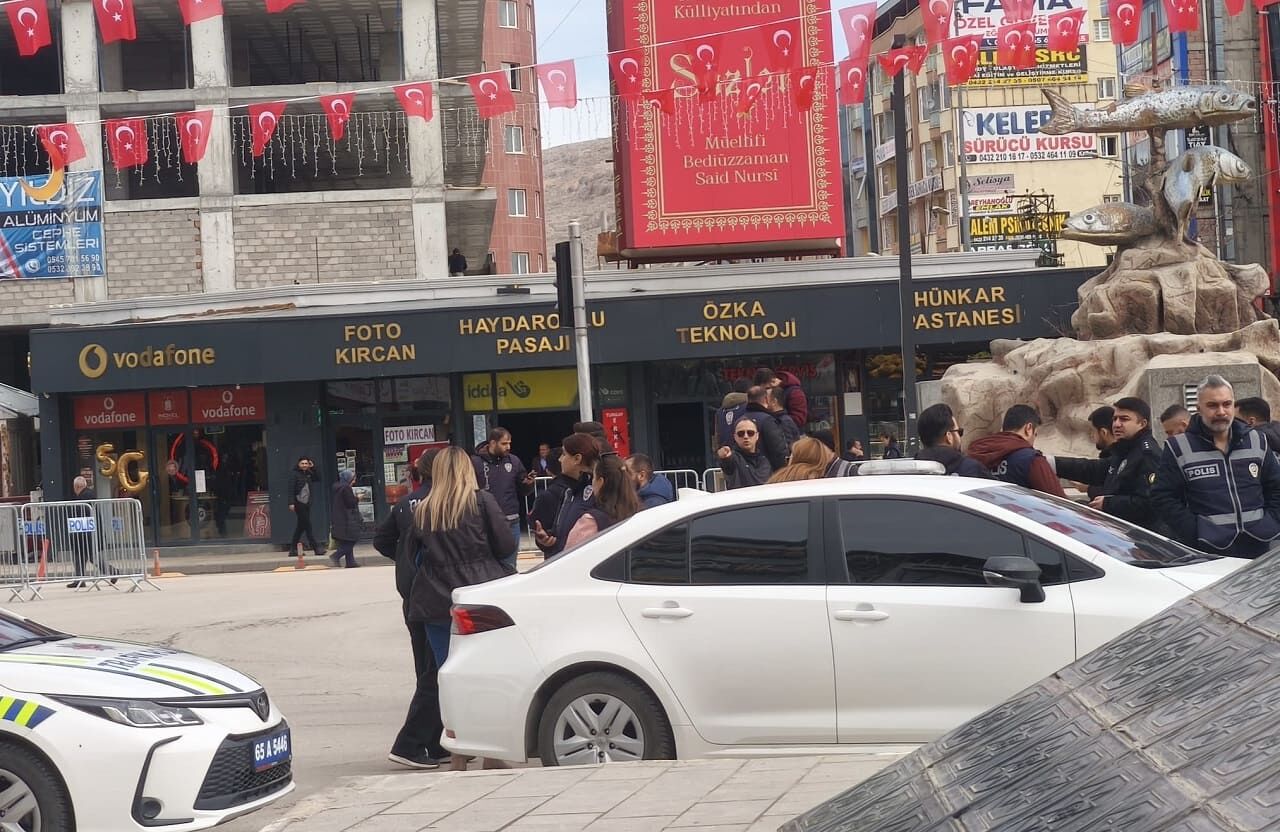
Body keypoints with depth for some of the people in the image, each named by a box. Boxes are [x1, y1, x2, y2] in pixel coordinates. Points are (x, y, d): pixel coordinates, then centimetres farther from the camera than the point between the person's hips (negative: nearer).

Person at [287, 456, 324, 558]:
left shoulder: (309, 474, 13)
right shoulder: (295, 475, -7)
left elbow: (318, 478, 16)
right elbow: (291, 489, -12)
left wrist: (313, 468, 6)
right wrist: (291, 503, -20)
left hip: (307, 503, 8)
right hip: (299, 503, -8)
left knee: (301, 527, 10)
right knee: (307, 526, -7)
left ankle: (293, 550, 17)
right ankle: (317, 548, -8)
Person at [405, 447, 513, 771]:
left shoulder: (421, 511, 5)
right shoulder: (482, 502, -3)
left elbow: (414, 555, 12)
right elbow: (505, 546, -2)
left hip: (436, 605, 2)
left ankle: (458, 760, 8)